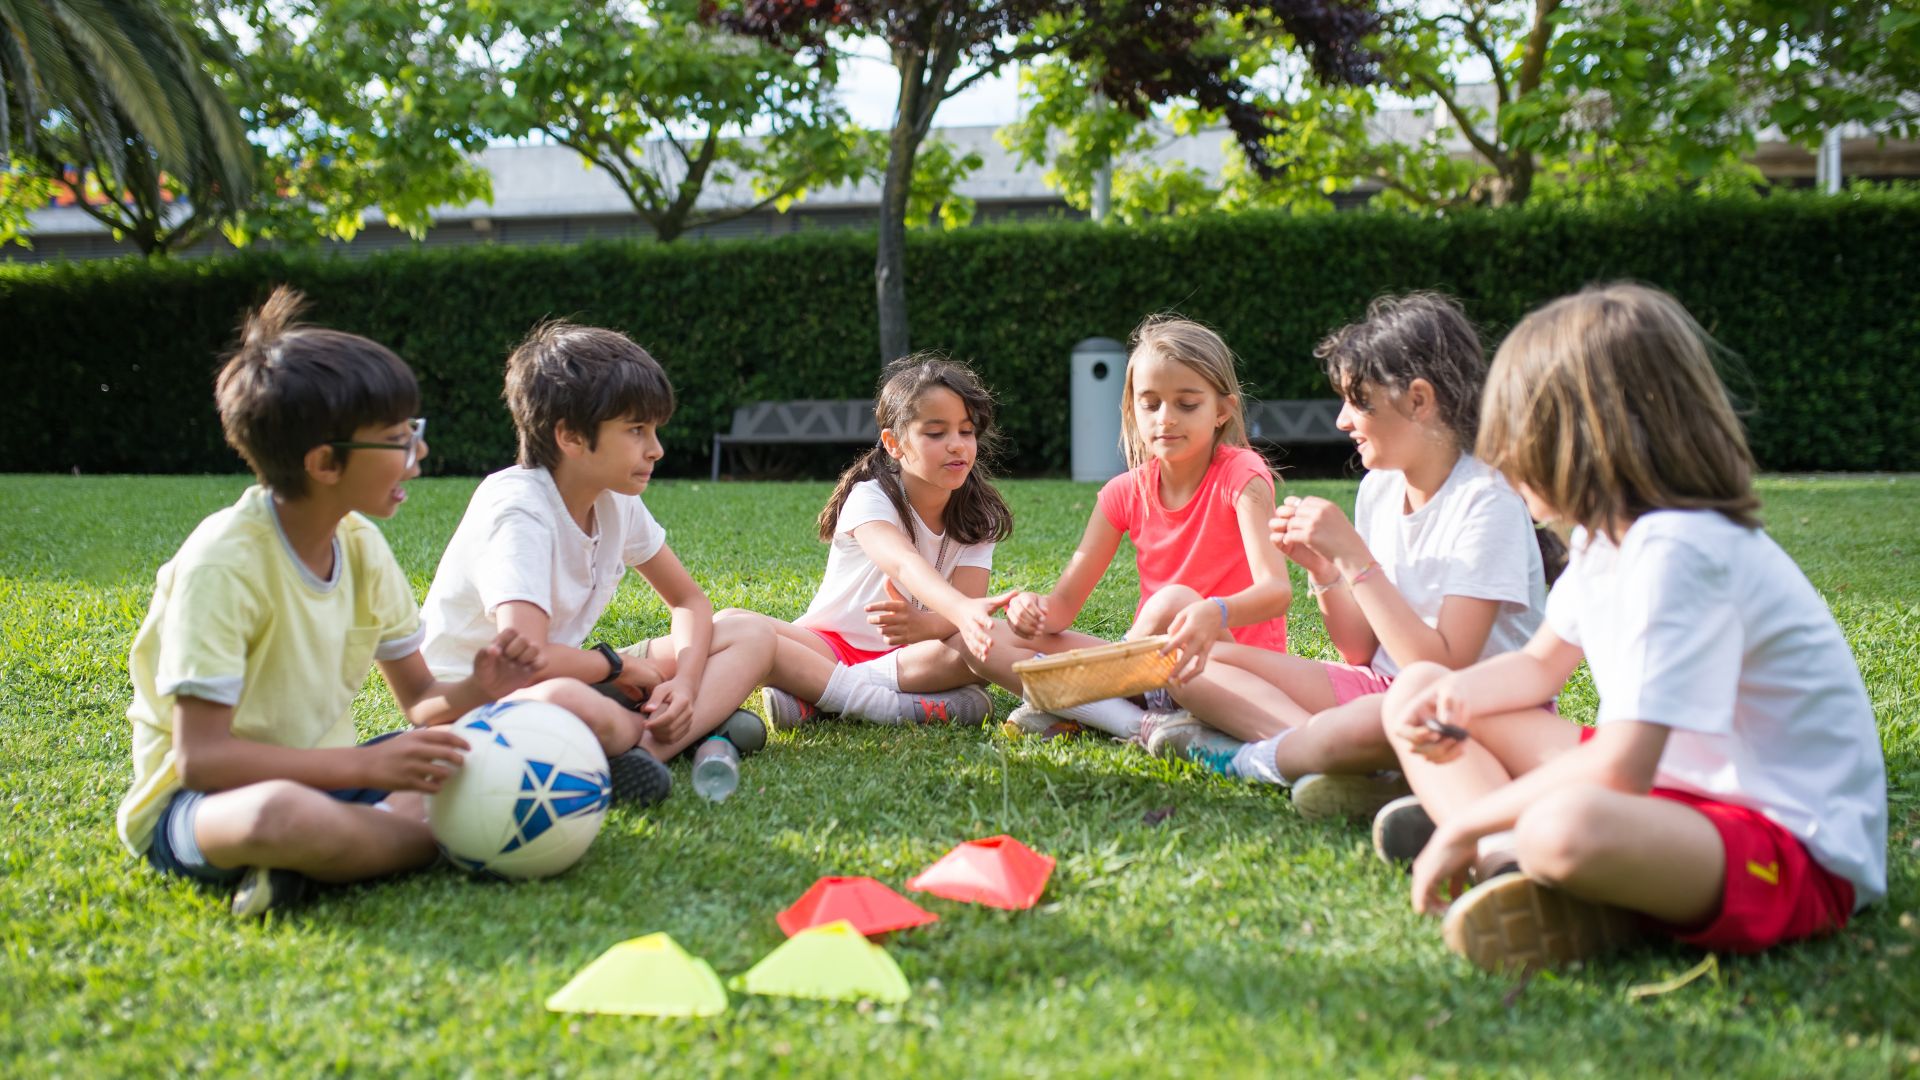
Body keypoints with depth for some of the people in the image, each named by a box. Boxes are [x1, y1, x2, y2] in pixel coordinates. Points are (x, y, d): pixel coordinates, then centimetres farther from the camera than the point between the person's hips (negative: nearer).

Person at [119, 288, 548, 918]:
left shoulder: (361, 545, 1)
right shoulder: (224, 563, -21)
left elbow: (419, 701, 8)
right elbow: (200, 757, -25)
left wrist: (475, 691, -16)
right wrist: (365, 765, -32)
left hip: (324, 776, 8)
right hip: (191, 804, -8)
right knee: (284, 813, -43)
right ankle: (448, 834, -16)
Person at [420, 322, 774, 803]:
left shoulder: (616, 500, 0)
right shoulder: (518, 510, -24)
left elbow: (689, 600, 11)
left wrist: (684, 682, -9)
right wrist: (618, 664, -17)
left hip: (571, 678, 9)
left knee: (752, 638, -2)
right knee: (564, 701, -46)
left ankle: (645, 747, -25)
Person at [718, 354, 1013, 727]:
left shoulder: (978, 518, -2)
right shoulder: (871, 498, -14)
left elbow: (968, 603, -17)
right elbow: (903, 563, -36)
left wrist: (921, 624, -42)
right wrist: (963, 610, -57)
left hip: (907, 653, 2)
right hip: (830, 644, -2)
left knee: (988, 640, -31)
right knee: (730, 623, -29)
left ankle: (812, 692, -29)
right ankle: (881, 703, -37)